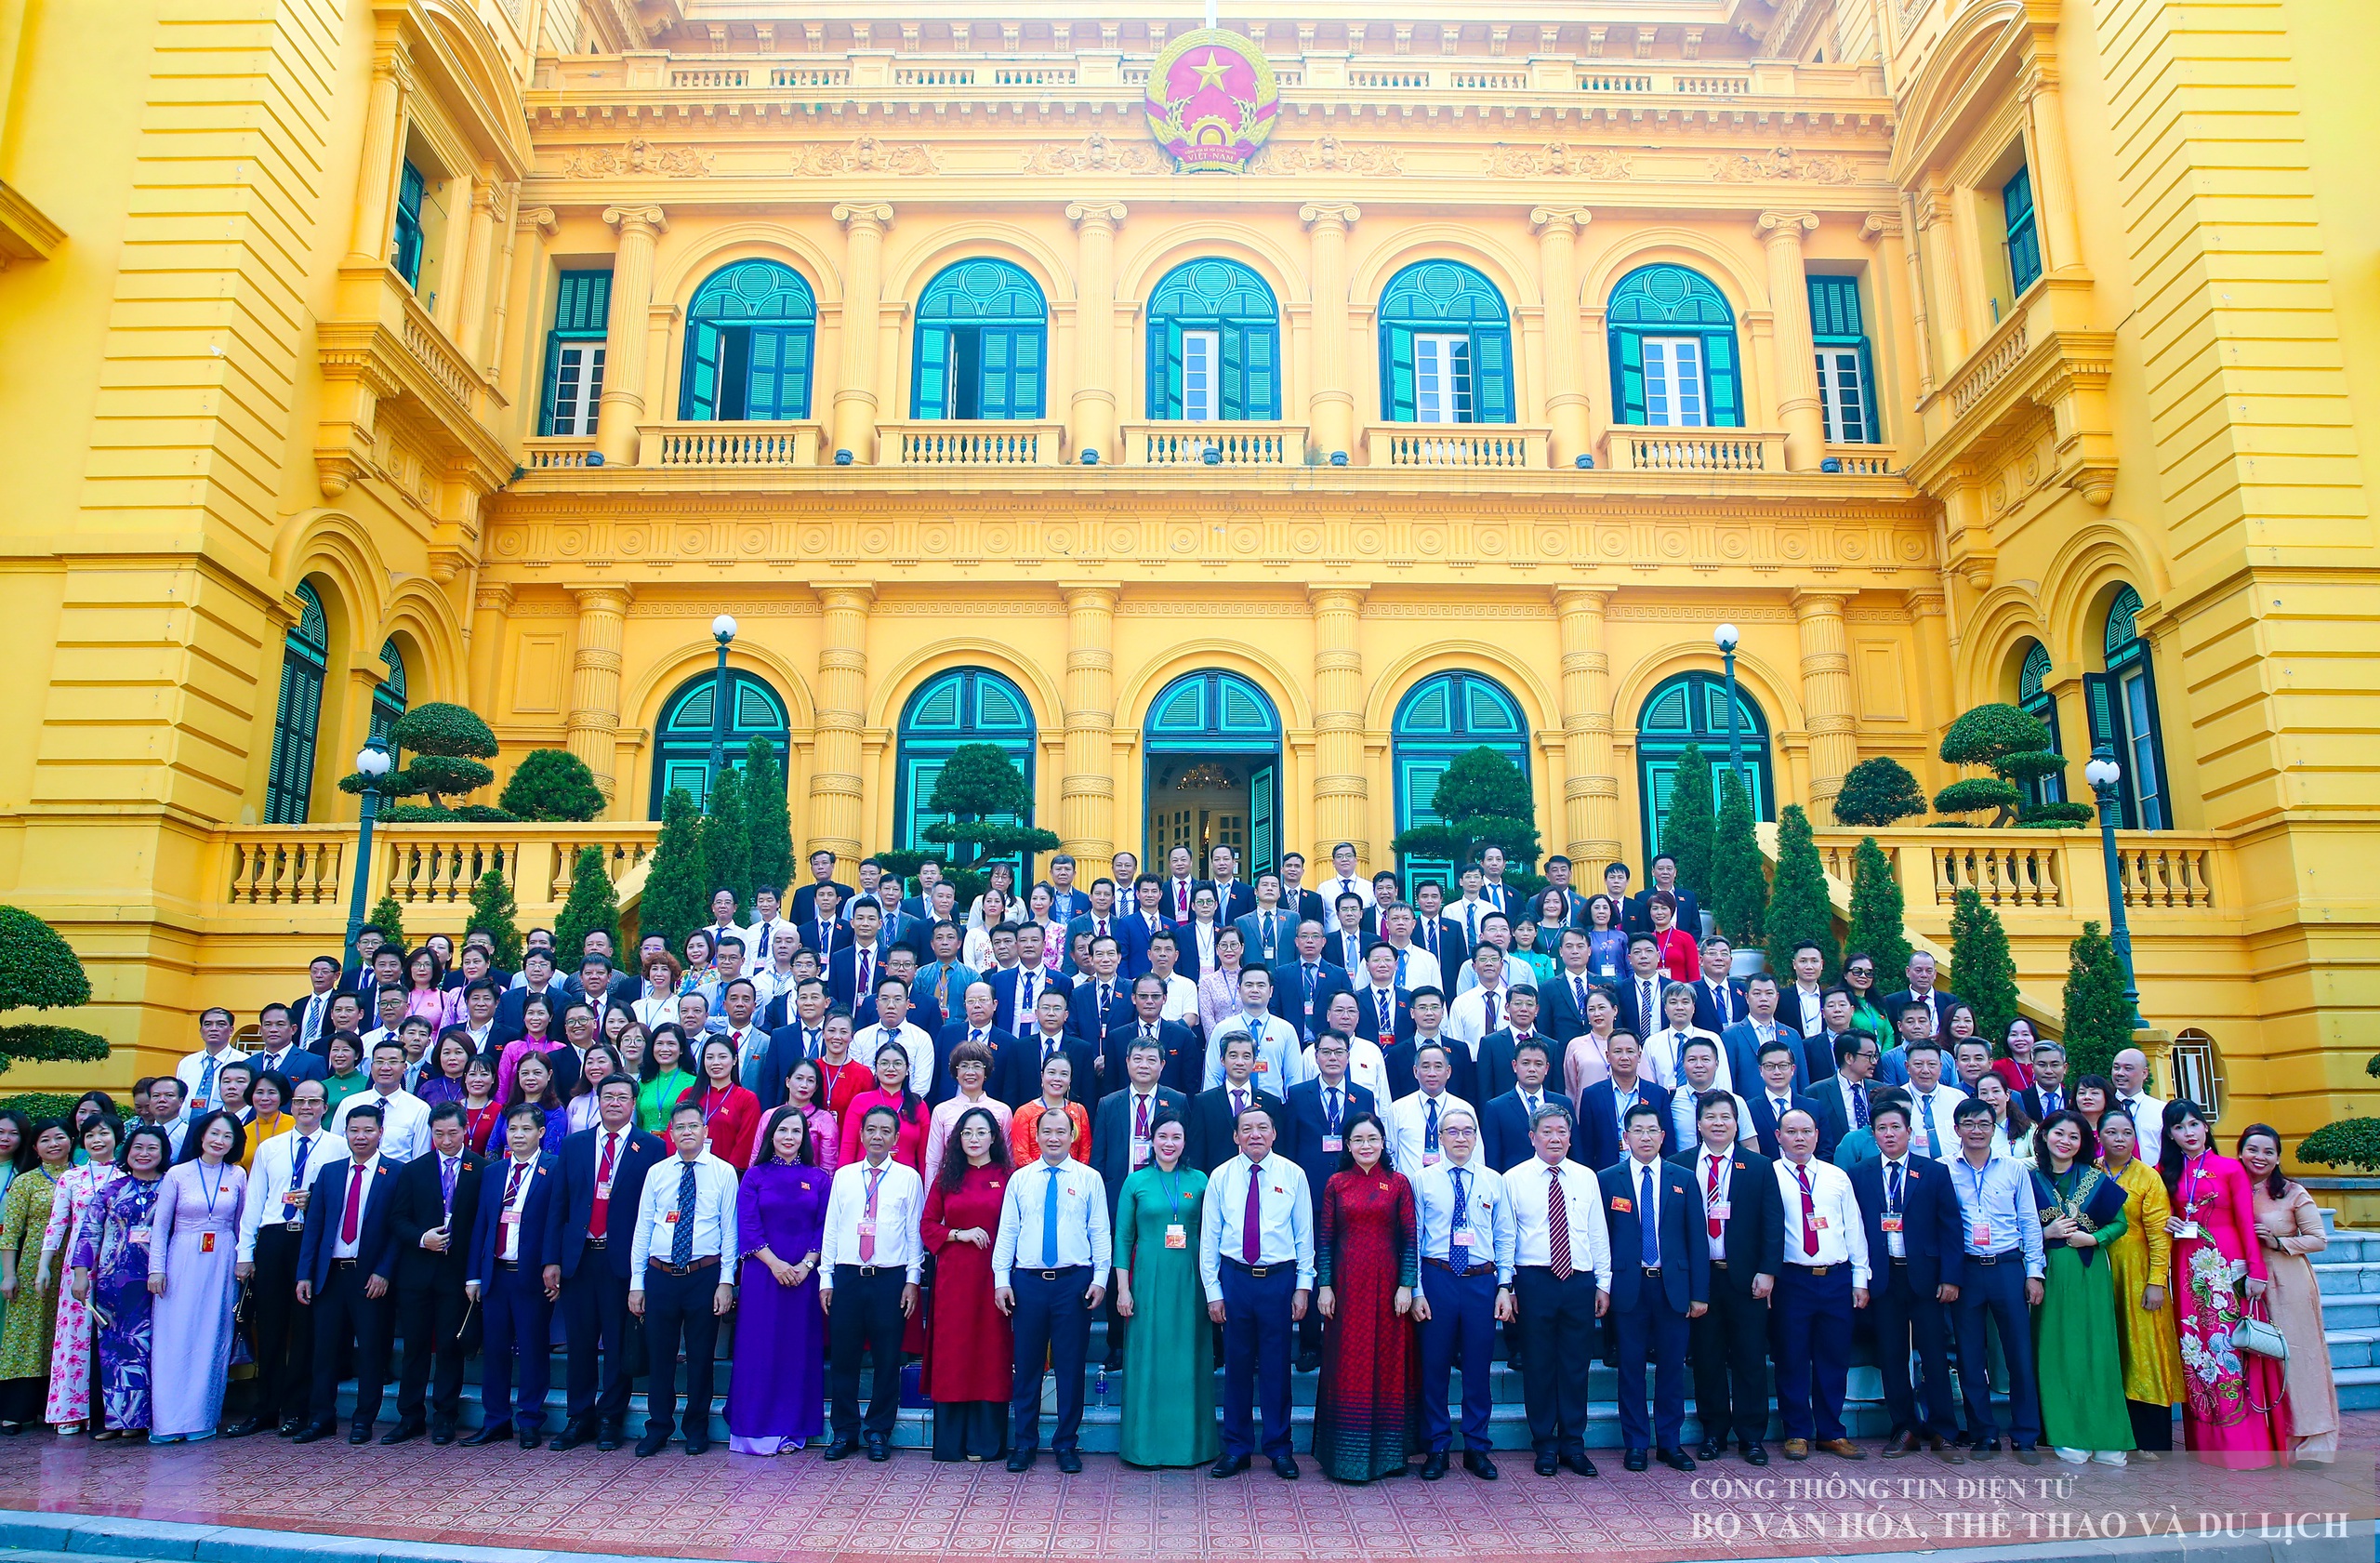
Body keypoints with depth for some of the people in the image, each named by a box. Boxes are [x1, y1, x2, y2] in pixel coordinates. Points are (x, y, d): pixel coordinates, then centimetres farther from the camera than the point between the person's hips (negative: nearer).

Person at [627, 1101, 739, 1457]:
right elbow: (642, 1229, 7)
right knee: (659, 1356, 7)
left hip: (704, 1275, -2)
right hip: (660, 1276, 2)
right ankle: (658, 1429, 22)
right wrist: (636, 1283, 4)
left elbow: (730, 1230, -1)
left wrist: (726, 1281, -6)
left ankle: (696, 1429, 22)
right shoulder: (656, 1173, 7)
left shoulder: (724, 1173, 0)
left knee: (700, 1357, 7)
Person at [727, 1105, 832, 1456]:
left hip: (804, 1276, 1)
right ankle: (756, 1428, 8)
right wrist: (775, 1263, -13)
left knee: (800, 1349, 3)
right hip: (762, 1272, -1)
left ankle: (792, 1429, 11)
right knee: (759, 1347, 0)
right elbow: (747, 1228, -2)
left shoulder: (819, 1178, 7)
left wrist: (806, 1265, -11)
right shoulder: (755, 1176, 5)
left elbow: (824, 1228, 3)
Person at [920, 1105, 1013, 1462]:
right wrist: (960, 1235, -6)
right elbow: (927, 1226, 9)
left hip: (993, 1274, -2)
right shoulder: (946, 1178, 9)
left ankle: (986, 1440, 10)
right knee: (952, 1351, 3)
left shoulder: (1008, 1178, 2)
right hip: (953, 1275, 2)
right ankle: (951, 1441, 12)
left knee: (991, 1352, 1)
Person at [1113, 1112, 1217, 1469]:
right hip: (1148, 1279, -1)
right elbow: (1123, 1238, 4)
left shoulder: (1199, 1181, 4)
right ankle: (1146, 1442, 14)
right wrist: (1123, 1288, -2)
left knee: (1189, 1360, 5)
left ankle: (1191, 1440, 16)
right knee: (1147, 1359, 3)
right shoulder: (1136, 1182, 2)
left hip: (1190, 1281, 1)